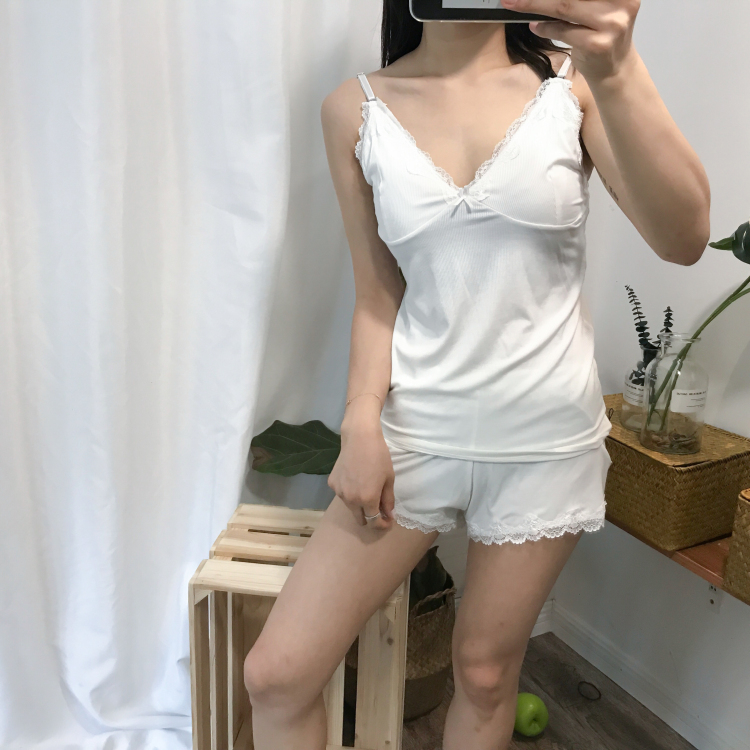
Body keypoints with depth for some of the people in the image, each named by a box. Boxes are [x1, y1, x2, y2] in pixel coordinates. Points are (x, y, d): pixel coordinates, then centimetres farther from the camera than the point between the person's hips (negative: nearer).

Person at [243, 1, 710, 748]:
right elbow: (378, 292, 2)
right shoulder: (357, 109, 0)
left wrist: (617, 71, -30)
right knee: (276, 673, 0)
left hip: (545, 437, 0)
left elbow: (683, 239, -16)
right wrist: (361, 421, -11)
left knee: (485, 672, 16)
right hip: (414, 429, 1)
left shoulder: (570, 79, -3)